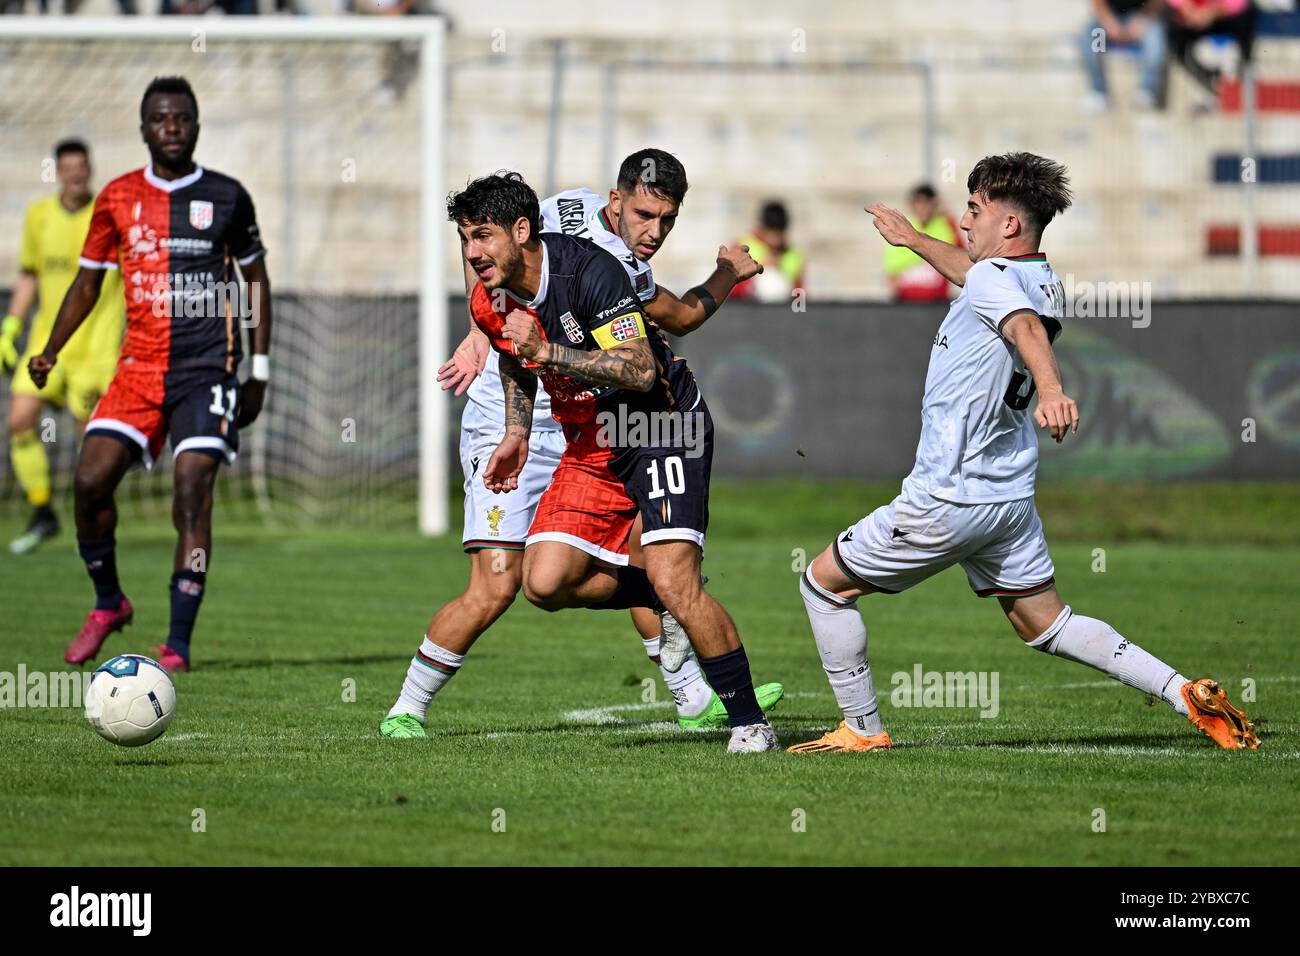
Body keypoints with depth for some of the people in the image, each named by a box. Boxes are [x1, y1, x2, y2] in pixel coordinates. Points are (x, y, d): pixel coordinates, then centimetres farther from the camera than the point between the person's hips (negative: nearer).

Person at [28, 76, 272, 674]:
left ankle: (178, 645, -11)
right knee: (91, 479, -11)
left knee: (192, 494, -14)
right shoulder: (118, 198, 7)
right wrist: (50, 351, 4)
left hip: (208, 368, -2)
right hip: (138, 367, 2)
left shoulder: (226, 197, 3)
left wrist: (260, 372, 9)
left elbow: (256, 281, 13)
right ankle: (108, 603, 14)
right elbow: (88, 282, 16)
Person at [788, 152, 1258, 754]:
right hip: (1012, 496, 9)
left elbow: (1025, 328, -39)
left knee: (823, 584, 7)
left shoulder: (994, 277, -16)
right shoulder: (1042, 284, 11)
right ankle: (1185, 693, 3)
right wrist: (912, 239, 51)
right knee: (1046, 625, 16)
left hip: (949, 498, -9)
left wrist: (1050, 390, -59)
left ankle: (862, 730, 8)